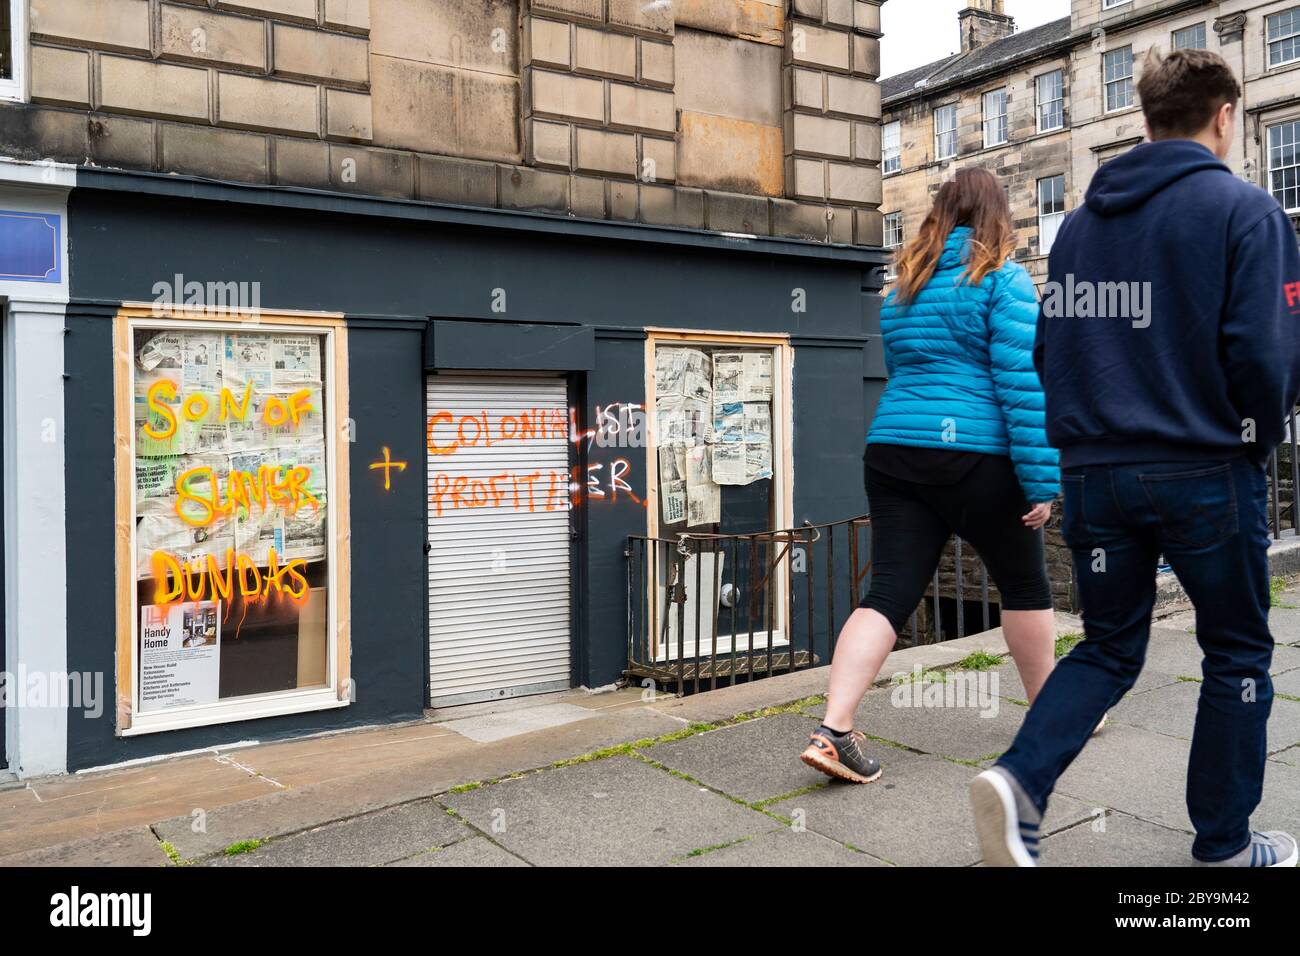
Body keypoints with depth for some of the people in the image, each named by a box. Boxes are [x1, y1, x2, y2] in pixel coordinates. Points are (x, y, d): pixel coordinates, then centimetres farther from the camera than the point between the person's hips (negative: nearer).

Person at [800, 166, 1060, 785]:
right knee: (1024, 584, 14)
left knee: (889, 594, 1)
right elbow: (1022, 380, -12)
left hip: (893, 450, 5)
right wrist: (1042, 479, -11)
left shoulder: (904, 287, 15)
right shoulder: (1002, 277, -4)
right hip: (975, 455, -5)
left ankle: (834, 729, -11)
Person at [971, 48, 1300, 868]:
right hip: (1206, 471, -4)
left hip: (1095, 471, 5)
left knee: (1109, 648, 16)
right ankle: (1225, 845, 24)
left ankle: (1021, 781, -6)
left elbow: (1050, 349, 10)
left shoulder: (1080, 222, 9)